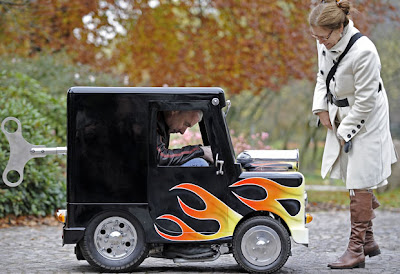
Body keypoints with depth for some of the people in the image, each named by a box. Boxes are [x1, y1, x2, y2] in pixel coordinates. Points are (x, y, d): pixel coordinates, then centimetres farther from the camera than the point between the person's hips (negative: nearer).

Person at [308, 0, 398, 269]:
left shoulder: (363, 52, -29)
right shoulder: (326, 44, -5)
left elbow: (365, 100, -23)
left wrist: (345, 132, -15)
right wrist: (322, 108, 5)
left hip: (365, 121, -8)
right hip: (342, 117, 8)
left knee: (361, 182, -6)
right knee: (352, 178, 14)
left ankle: (356, 249, 1)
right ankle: (369, 240, 28)